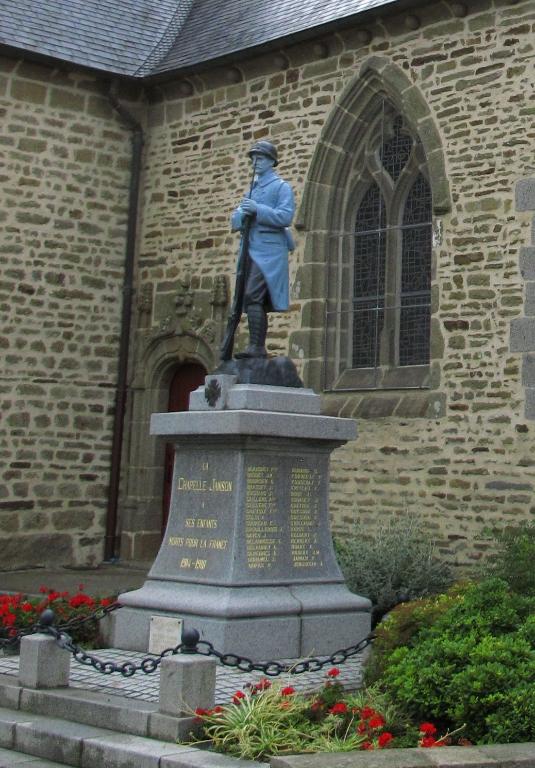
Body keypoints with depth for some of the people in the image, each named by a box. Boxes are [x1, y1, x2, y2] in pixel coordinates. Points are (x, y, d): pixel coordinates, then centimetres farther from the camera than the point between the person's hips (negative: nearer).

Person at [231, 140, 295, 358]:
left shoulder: (281, 187, 2)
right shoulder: (252, 189, 25)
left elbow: (286, 216, -12)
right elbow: (235, 221, 21)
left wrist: (258, 210, -19)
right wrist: (241, 214, -2)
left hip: (269, 251, -8)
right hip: (251, 250, 8)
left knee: (252, 296, -21)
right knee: (258, 302, 8)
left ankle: (256, 346, -24)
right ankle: (259, 348, 12)